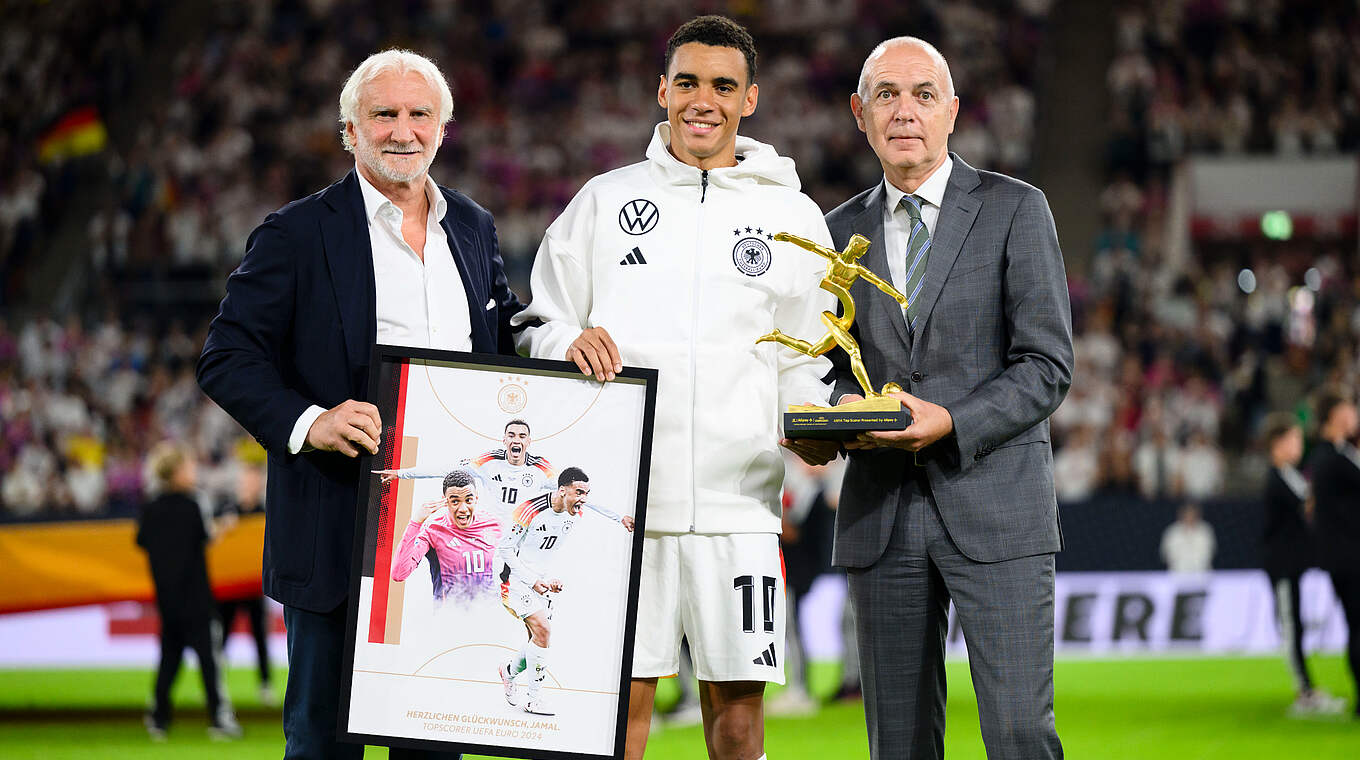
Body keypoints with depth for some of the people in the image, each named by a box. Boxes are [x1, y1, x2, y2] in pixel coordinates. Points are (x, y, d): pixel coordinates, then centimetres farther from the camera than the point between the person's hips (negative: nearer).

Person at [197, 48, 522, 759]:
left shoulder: (474, 228, 14)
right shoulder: (297, 233, -2)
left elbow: (505, 345, 25)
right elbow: (226, 359, -7)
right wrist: (307, 422, -23)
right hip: (338, 532, -5)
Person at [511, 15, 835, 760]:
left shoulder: (791, 217, 11)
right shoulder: (605, 201, 11)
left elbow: (805, 363, 13)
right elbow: (538, 327, 13)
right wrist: (569, 342, -9)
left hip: (738, 500, 1)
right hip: (619, 494, -1)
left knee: (736, 699, 1)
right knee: (620, 692, -3)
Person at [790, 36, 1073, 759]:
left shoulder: (1015, 210, 2)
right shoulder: (841, 231, 14)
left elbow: (1047, 366, -3)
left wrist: (952, 422, -18)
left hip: (994, 507, -4)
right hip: (881, 513, 4)